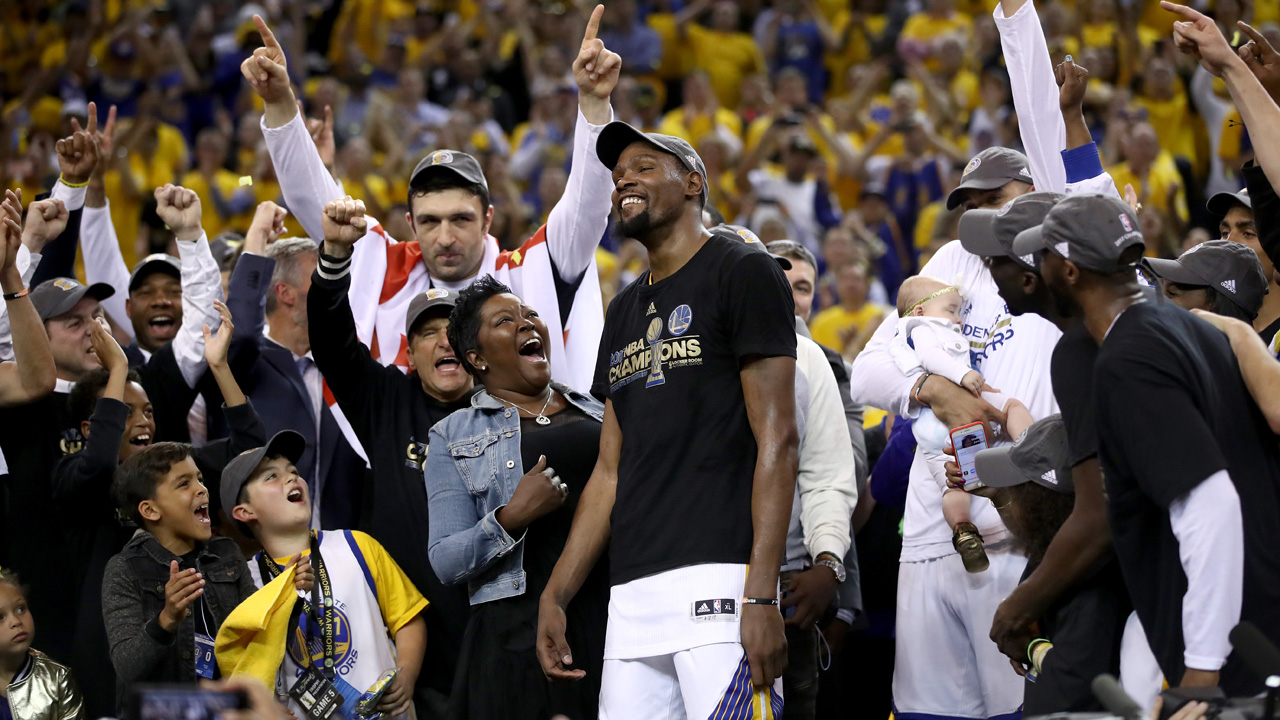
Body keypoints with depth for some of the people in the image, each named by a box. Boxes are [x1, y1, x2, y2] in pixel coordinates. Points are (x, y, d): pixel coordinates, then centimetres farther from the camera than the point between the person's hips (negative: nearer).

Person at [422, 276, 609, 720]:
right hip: (521, 630, -3)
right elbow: (445, 562, -1)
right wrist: (510, 519, -16)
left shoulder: (599, 414, 18)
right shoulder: (454, 436, 9)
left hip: (614, 618, 3)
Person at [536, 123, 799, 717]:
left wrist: (761, 595, -17)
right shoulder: (625, 311, 24)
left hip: (717, 578, -7)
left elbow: (777, 439, -8)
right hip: (632, 591, 7)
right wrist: (555, 596, 15)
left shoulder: (741, 272, 0)